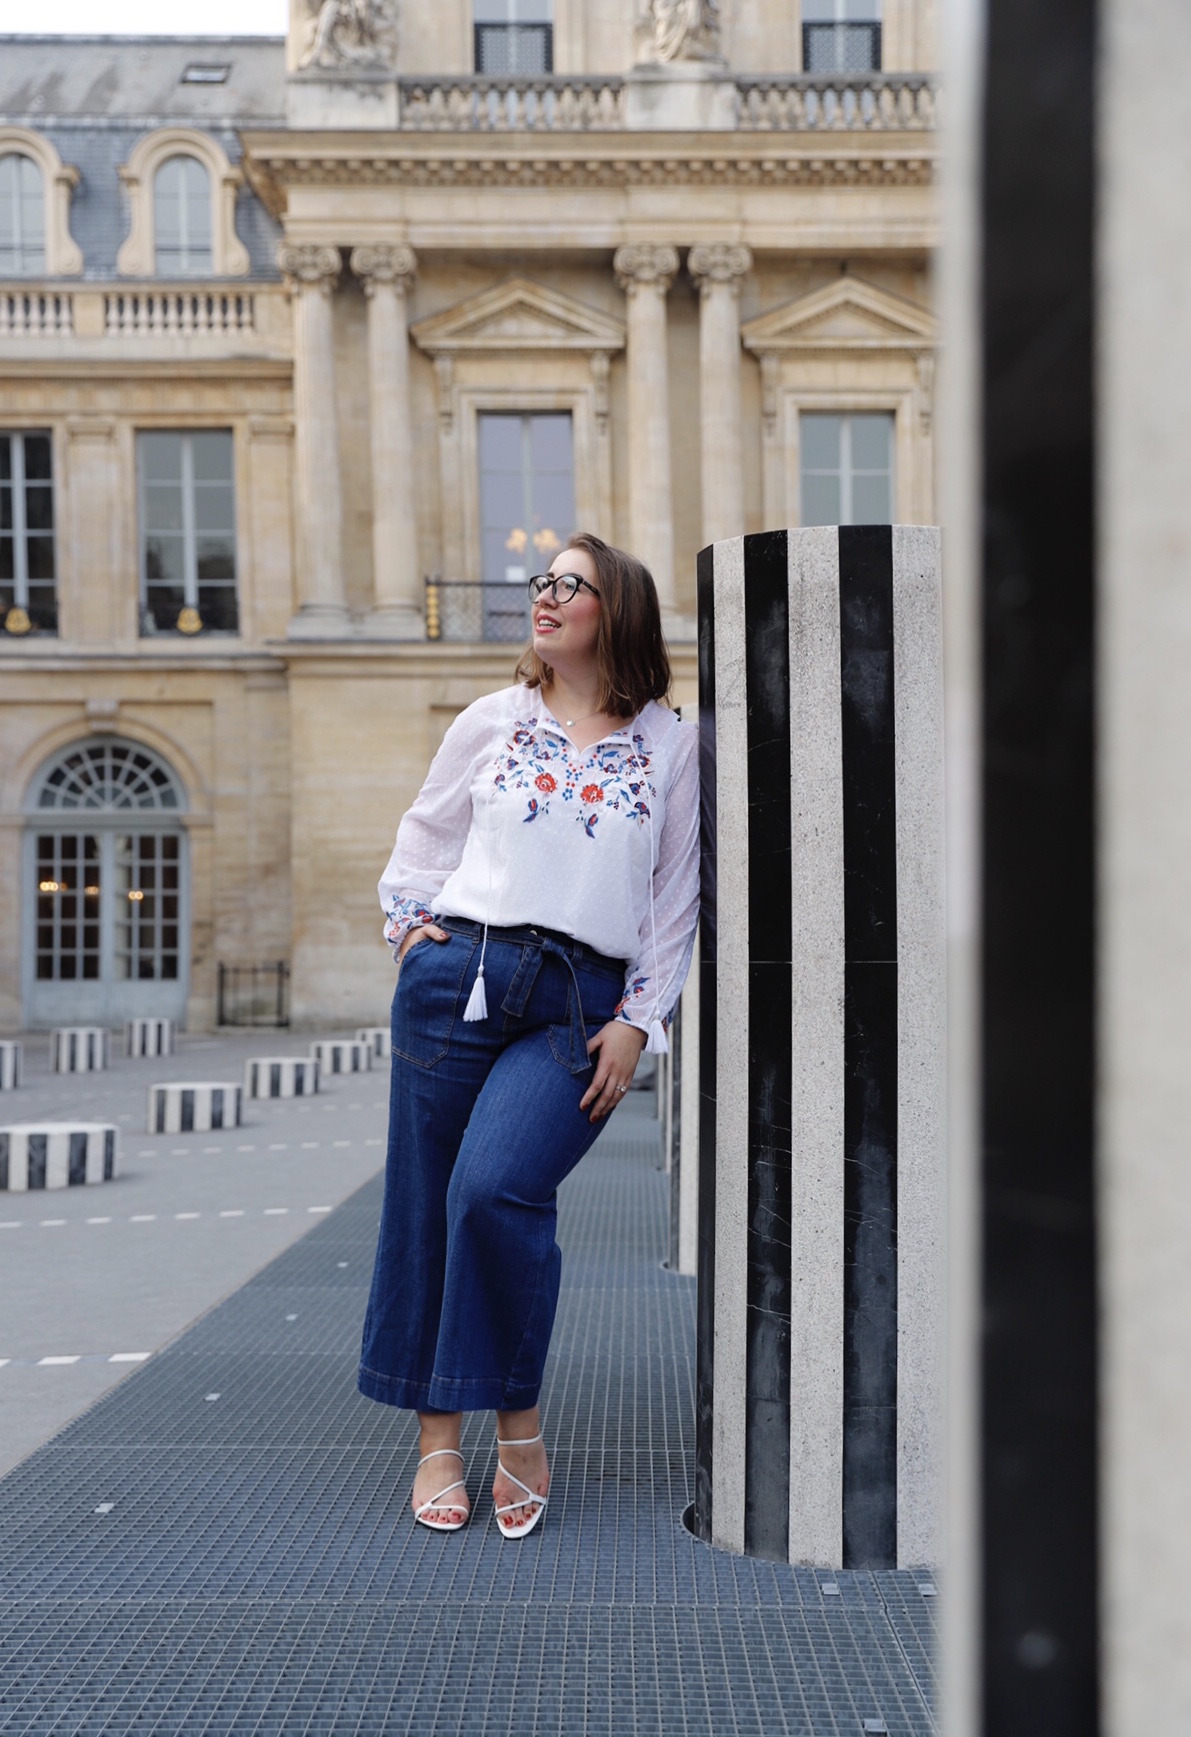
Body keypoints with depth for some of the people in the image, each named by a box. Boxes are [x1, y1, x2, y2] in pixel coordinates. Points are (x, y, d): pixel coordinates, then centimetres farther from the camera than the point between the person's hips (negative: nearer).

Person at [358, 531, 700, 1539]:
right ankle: (439, 1438, 18)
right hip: (459, 978, 3)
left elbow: (677, 896, 7)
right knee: (425, 1204, 2)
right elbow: (424, 835, 22)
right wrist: (412, 925, 7)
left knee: (497, 1190, -21)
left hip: (581, 1003, -2)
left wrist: (638, 1019, 0)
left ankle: (520, 1425, 1)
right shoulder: (492, 722, 12)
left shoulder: (671, 744, 7)